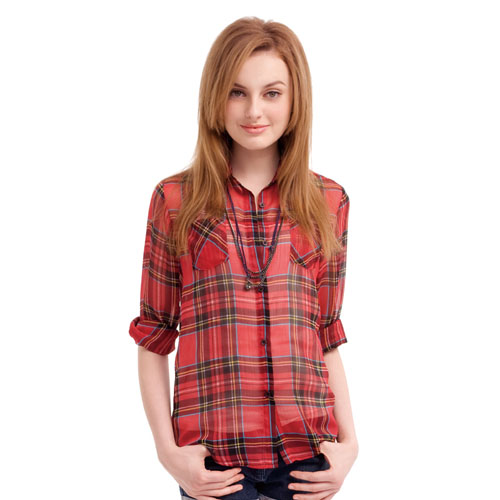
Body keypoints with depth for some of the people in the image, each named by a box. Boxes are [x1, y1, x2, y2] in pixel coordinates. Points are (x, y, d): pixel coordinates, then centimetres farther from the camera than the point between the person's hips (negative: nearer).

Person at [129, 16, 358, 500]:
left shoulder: (328, 202, 5)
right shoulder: (175, 200, 0)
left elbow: (327, 339, 8)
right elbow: (154, 339, 2)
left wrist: (349, 443, 0)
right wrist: (169, 451, -6)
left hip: (306, 455, 2)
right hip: (213, 457, -1)